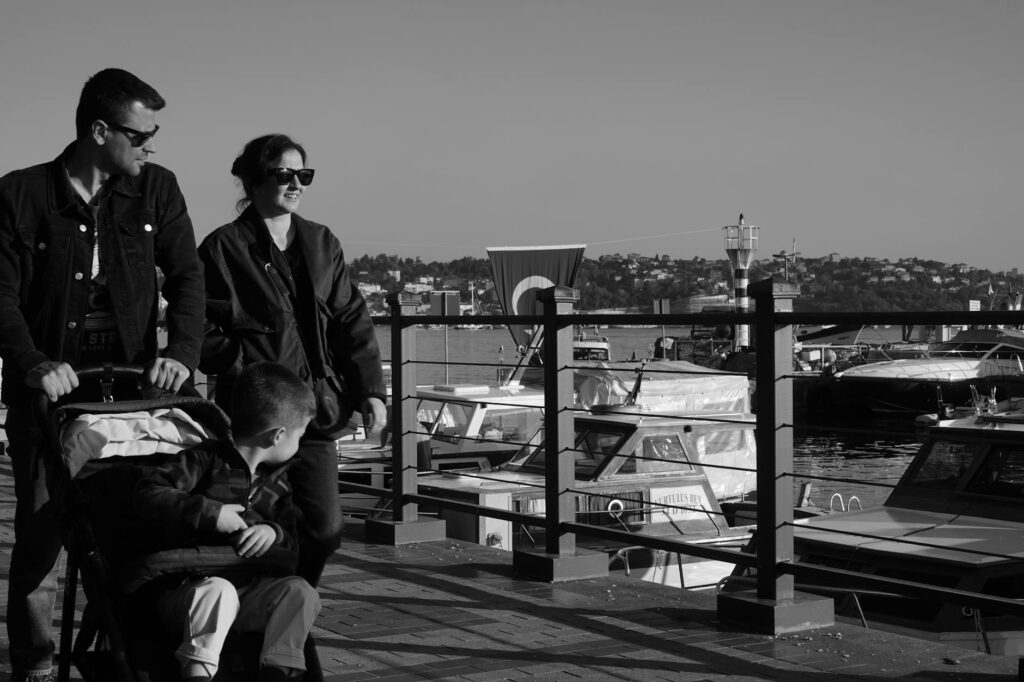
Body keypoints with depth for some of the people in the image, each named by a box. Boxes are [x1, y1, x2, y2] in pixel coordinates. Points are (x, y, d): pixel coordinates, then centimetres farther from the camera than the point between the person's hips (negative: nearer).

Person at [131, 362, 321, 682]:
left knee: (299, 591, -17)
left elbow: (295, 544, 17)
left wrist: (275, 533, -8)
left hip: (248, 589, 6)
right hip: (186, 584, -6)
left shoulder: (276, 485, 16)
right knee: (219, 591, -37)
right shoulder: (206, 460, -5)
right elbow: (147, 495, -16)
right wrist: (210, 512, -23)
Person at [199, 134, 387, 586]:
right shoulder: (223, 248, -2)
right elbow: (204, 333, -4)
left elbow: (351, 320, 13)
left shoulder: (320, 243, 14)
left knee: (324, 530, 2)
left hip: (316, 411, 5)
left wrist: (371, 390, 5)